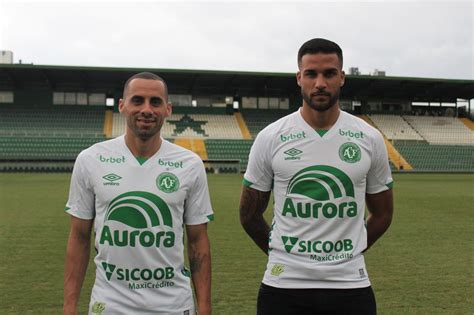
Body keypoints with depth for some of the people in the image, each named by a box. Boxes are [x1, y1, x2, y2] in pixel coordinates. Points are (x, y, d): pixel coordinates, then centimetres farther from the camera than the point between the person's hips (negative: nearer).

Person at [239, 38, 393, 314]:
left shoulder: (370, 139, 0)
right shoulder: (270, 138, -4)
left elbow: (382, 213, 11)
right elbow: (250, 215, 5)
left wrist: (346, 254, 10)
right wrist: (283, 254, 9)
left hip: (351, 284, 1)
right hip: (284, 284, -1)